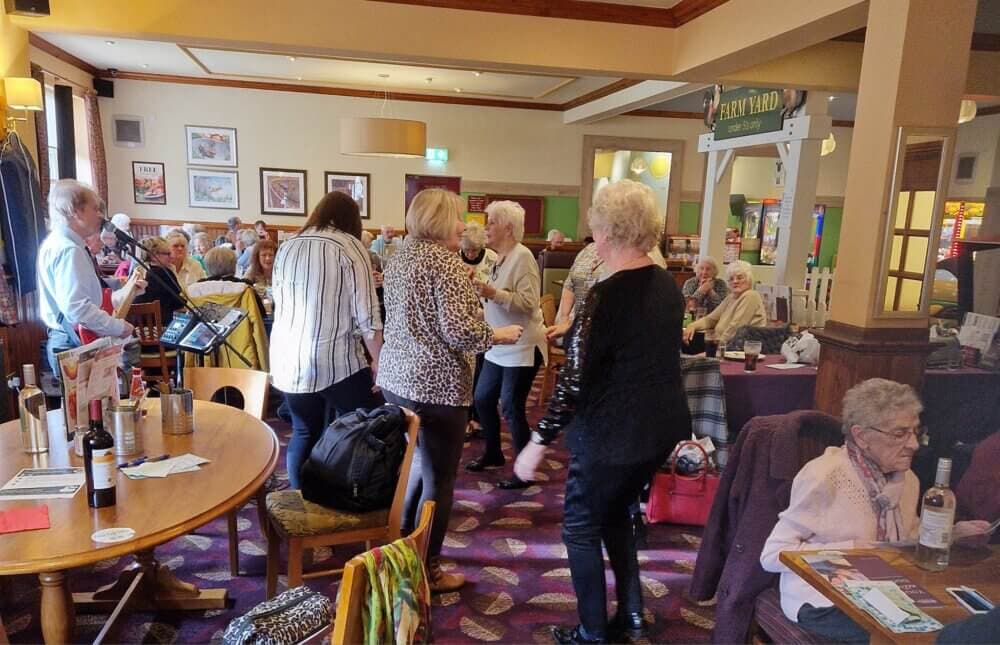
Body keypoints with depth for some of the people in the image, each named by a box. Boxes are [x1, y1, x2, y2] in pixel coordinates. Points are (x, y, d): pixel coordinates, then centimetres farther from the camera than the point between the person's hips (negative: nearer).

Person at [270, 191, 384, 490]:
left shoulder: (287, 247, 11)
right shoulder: (349, 246, -5)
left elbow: (278, 304, 19)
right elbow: (366, 315, -10)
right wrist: (378, 361, -4)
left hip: (289, 360, 6)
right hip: (337, 360, -6)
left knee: (304, 434, 16)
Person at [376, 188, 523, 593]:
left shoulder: (399, 259, 12)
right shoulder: (444, 261, -15)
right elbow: (456, 330, -23)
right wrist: (498, 335, -7)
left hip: (397, 378, 9)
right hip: (435, 386, -9)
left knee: (418, 466, 24)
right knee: (438, 480, 4)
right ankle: (426, 571, 17)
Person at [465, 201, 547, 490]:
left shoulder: (522, 256, -16)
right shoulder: (500, 257, 11)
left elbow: (529, 303, -24)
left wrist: (493, 293, -30)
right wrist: (481, 290, 10)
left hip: (522, 348, -9)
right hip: (499, 347, 9)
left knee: (511, 408, -3)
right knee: (482, 399, 16)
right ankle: (493, 453, 37)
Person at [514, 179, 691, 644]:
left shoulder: (606, 294, -22)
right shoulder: (667, 285, 2)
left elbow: (573, 381, -23)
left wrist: (538, 443, -15)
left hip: (612, 433, -8)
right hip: (660, 427, 8)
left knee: (582, 527, 12)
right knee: (615, 515, 26)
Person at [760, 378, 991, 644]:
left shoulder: (908, 480, 5)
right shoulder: (823, 477, -19)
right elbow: (772, 555, -17)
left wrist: (951, 534, 2)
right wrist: (847, 550, -23)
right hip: (823, 603, -7)